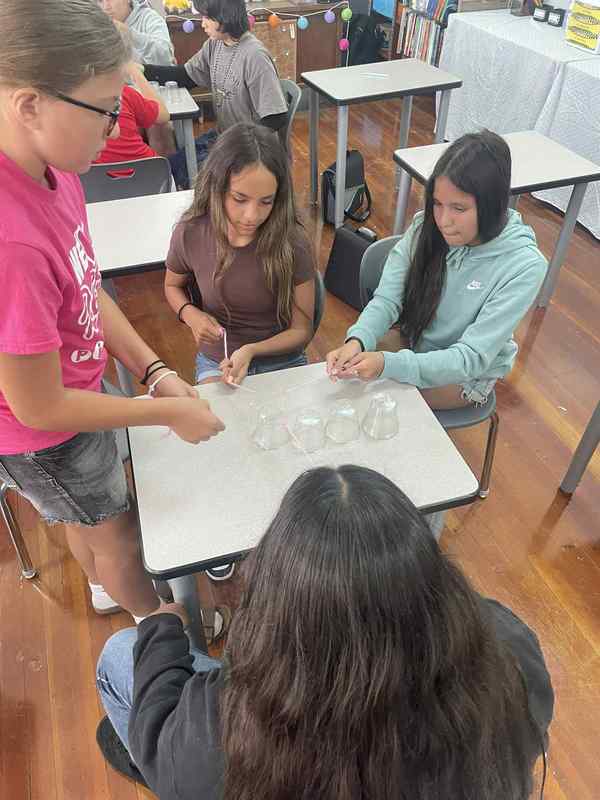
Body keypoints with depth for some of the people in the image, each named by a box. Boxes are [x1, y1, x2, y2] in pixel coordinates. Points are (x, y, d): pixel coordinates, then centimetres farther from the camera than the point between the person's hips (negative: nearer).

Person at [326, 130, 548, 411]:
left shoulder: (523, 266, -28)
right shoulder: (427, 227, -17)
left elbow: (472, 358, -29)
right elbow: (387, 299, -16)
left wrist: (387, 364, -42)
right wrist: (357, 340, -39)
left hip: (469, 375, -3)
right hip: (413, 344, 4)